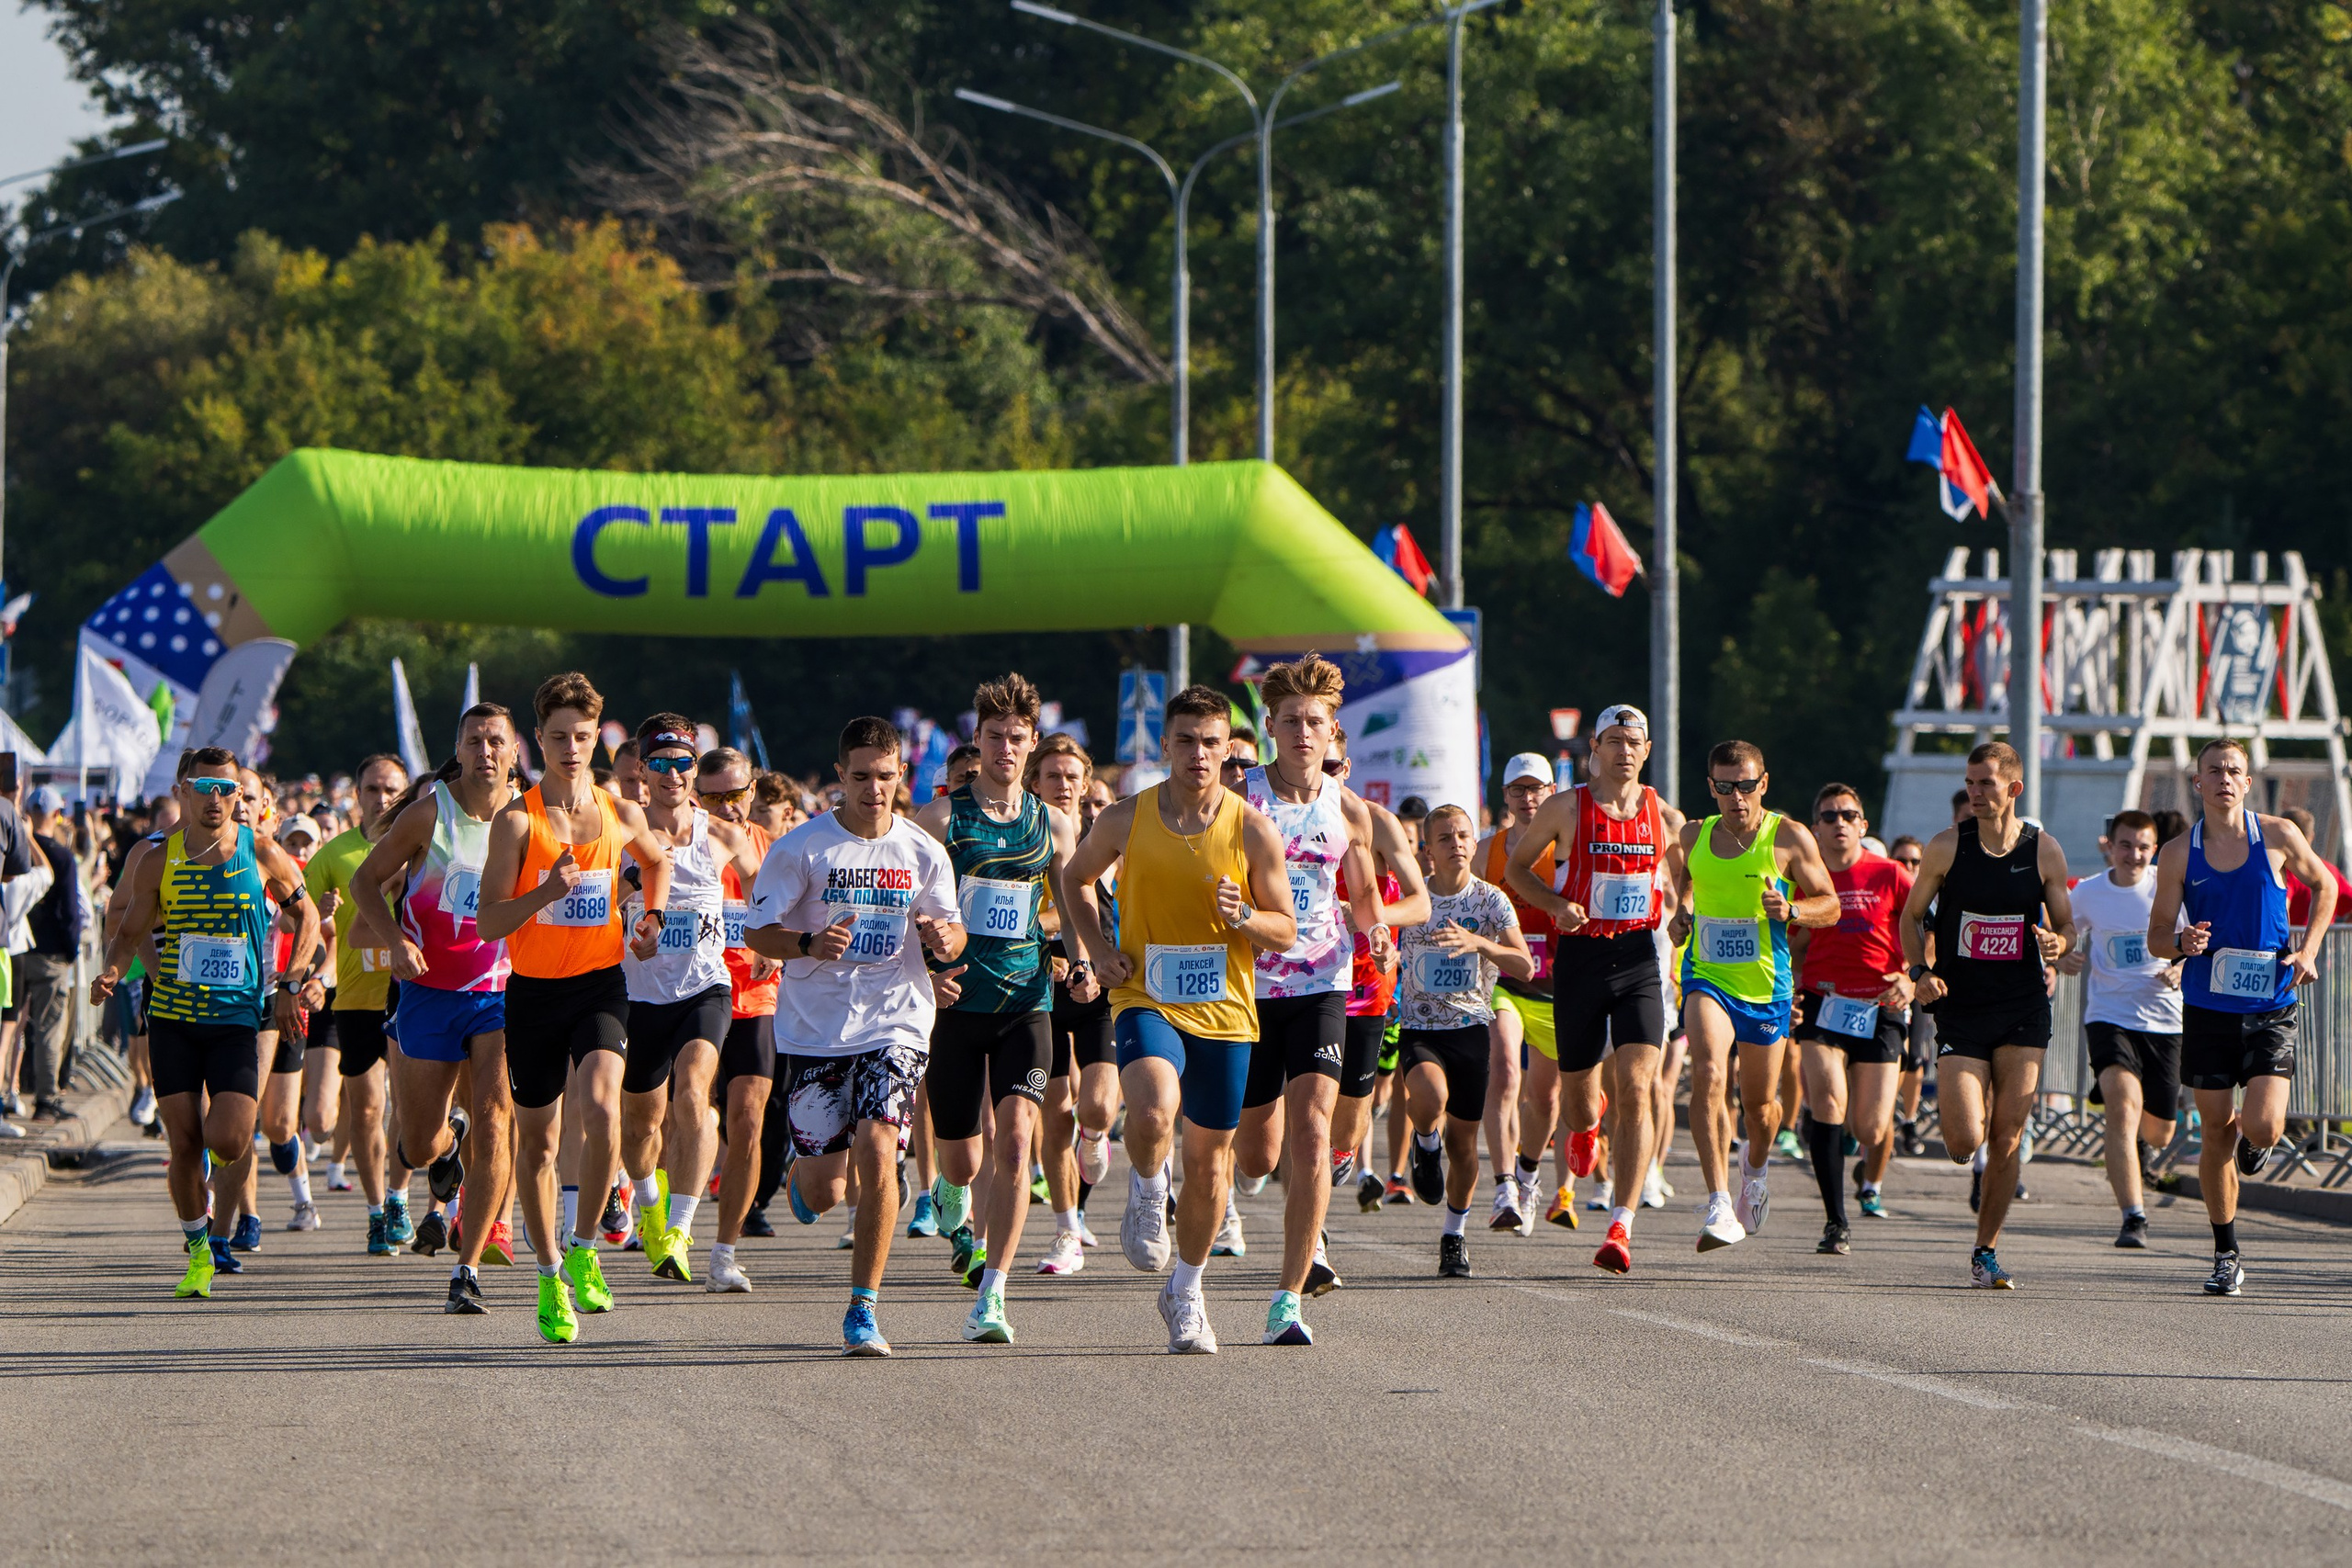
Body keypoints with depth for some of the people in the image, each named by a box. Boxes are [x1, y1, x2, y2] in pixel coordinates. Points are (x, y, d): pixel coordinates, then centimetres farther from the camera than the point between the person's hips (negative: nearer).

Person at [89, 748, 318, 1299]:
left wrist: (290, 985, 1)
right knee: (184, 1144, -3)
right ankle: (197, 1248, 17)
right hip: (172, 1019, 1)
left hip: (235, 1018, -1)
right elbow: (130, 931, 8)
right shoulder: (159, 861, 0)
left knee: (227, 1141, -15)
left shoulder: (262, 855, -2)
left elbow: (306, 915, 11)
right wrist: (112, 969, -13)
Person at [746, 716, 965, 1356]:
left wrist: (944, 939, -13)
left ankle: (863, 1309, -11)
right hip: (813, 1029, -1)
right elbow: (757, 931, -2)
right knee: (824, 1192, -1)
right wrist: (810, 944, -21)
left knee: (876, 1148, -21)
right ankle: (801, 1176, 41)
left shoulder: (924, 853, 3)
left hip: (895, 1024, 1)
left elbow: (952, 934, 11)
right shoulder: (802, 847, -3)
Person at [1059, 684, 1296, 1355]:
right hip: (1146, 1001, -1)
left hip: (1225, 1014, 1)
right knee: (1151, 1111, -31)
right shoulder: (1126, 820, -2)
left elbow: (1286, 931, 2)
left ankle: (1186, 1293, 30)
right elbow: (1076, 877, 17)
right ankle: (1147, 1194, 4)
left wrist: (1243, 917, -19)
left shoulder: (1253, 831, -4)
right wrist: (1097, 948, 3)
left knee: (1209, 1159, 10)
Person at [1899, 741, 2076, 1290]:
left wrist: (2057, 942, -13)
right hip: (1960, 1008, -1)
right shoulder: (1947, 847, -3)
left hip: (2023, 1010, 1)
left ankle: (1985, 1251, 14)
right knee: (1964, 1145, -10)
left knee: (2006, 1142, -1)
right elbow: (1911, 916, 8)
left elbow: (2065, 924, 11)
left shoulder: (2044, 852, 0)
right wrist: (1920, 972, -9)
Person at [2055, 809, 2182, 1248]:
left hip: (2164, 1020, 1)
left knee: (2158, 1131, 11)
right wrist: (2064, 958, -9)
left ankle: (2140, 1143, 52)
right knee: (2123, 1107, -24)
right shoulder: (2088, 893, -1)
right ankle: (2133, 1219, -27)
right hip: (2108, 1016, -1)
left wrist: (2181, 971, -16)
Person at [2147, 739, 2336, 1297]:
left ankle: (2253, 1141, 24)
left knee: (2262, 1126, -16)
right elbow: (2157, 935, 5)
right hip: (2207, 1009, 1)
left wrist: (2308, 951, 2)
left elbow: (2323, 886, 16)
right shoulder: (2179, 854, 0)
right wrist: (2181, 945, -19)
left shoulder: (2278, 836, -2)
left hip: (2271, 1007, -1)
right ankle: (2226, 1256, 16)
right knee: (2216, 1131, 3)